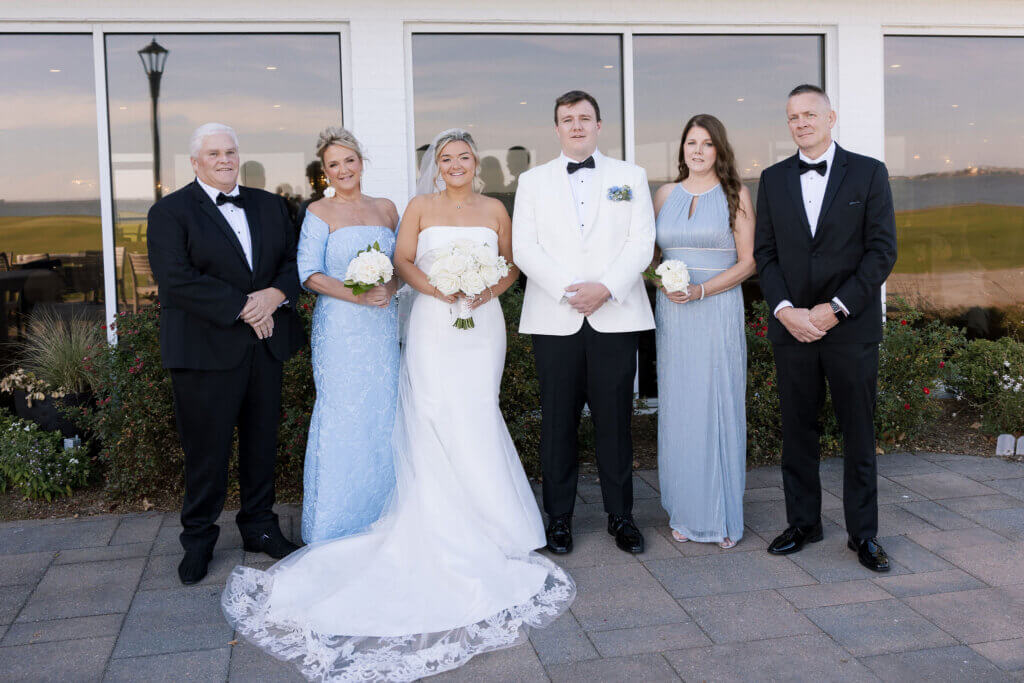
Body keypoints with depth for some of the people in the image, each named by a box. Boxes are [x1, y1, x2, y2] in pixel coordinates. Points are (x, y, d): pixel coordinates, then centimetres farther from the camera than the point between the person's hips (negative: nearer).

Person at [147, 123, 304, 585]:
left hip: (266, 345, 5)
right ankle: (198, 541, 21)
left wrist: (277, 294, -12)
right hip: (206, 351, -4)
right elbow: (177, 280, -15)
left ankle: (259, 526, 29)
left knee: (262, 442, 13)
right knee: (206, 451, 4)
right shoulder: (170, 212, -3)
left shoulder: (269, 205, 14)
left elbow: (293, 259, 10)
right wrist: (242, 308, -17)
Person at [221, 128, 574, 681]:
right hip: (434, 329, -2)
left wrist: (490, 288, -9)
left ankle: (481, 521, 16)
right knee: (436, 422, -5)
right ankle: (443, 522, 6)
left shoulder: (494, 209, 11)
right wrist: (435, 288, -16)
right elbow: (402, 260, 1)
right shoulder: (420, 207, 5)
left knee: (476, 420, 2)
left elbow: (511, 264, 12)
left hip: (483, 326, 2)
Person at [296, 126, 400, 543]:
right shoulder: (319, 212, 1)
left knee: (384, 411, 5)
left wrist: (389, 289, -8)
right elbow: (308, 273, -7)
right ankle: (336, 528, 9)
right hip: (339, 327, -4)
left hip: (382, 326, 4)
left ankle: (382, 517, 18)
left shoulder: (386, 208, 13)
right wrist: (357, 294, -18)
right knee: (341, 413, -4)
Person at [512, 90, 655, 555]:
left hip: (615, 318, 0)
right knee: (557, 421, 3)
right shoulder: (533, 181, 12)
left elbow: (641, 242, 3)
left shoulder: (630, 177, 13)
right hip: (554, 320, 0)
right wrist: (568, 288, -12)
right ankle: (559, 517, 15)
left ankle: (620, 516, 16)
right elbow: (524, 247, 2)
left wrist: (606, 287, -12)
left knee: (614, 421, 3)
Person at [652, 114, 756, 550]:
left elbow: (747, 261, -1)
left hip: (718, 312, -3)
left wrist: (702, 290, -14)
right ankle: (685, 512, 15)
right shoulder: (665, 194, 11)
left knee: (718, 407, -1)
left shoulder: (736, 195, 3)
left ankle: (722, 516, 11)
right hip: (672, 314, 3)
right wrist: (663, 283, -7)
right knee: (677, 410, 4)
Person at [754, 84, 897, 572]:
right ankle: (803, 522, 22)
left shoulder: (868, 173, 1)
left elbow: (882, 250, -4)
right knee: (797, 430, 9)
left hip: (852, 326, -2)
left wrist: (836, 308, -13)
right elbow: (764, 252, 6)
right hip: (792, 326, 2)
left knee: (859, 433, 5)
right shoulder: (773, 179, 9)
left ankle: (863, 533, 17)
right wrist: (785, 310, -9)